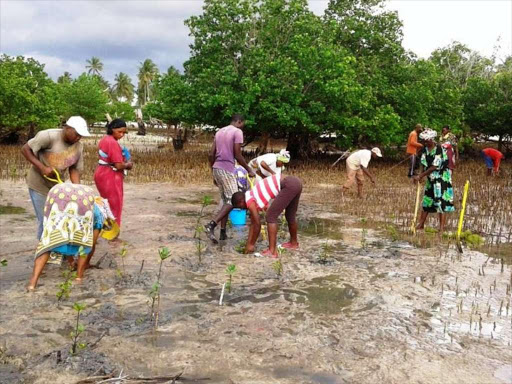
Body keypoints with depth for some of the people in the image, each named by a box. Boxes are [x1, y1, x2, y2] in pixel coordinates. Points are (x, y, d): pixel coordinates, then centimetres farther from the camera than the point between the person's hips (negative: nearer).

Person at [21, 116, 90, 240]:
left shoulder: (78, 147, -7)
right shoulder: (49, 136, -23)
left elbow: (74, 169, -3)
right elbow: (25, 149, -16)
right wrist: (42, 167, -25)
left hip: (57, 185, 5)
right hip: (39, 185, -5)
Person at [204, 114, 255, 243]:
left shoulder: (219, 132, 17)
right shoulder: (237, 132, -6)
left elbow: (211, 154, 14)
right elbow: (238, 156, -12)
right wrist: (249, 170, 0)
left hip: (216, 169, 8)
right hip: (227, 170, -8)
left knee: (225, 201, 14)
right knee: (232, 201, -6)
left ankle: (223, 232, 11)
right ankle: (211, 225, -21)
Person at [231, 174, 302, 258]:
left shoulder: (249, 201, -3)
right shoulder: (253, 197, 21)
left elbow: (257, 225, -1)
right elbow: (253, 224, 27)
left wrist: (251, 244, 11)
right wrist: (248, 244, 30)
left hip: (289, 185, -10)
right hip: (296, 182, 10)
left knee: (271, 217, -4)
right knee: (290, 216, 27)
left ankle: (272, 251, -7)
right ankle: (294, 243, 47)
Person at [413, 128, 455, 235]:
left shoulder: (440, 150, -20)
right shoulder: (425, 149, 4)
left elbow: (434, 167, -23)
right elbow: (424, 164, 4)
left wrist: (420, 176, -22)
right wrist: (420, 176, -12)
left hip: (442, 179, -7)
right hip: (431, 179, 7)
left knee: (441, 203, -8)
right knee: (426, 201, 13)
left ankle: (441, 229, -3)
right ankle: (421, 224, 23)